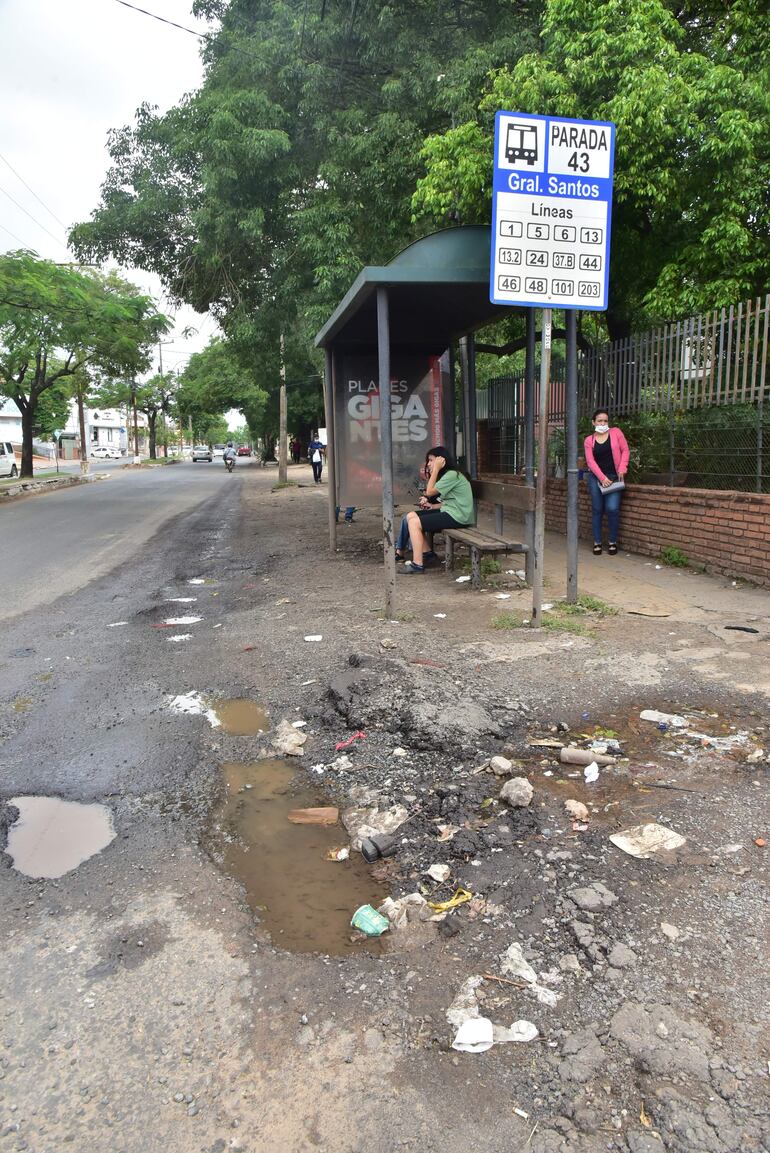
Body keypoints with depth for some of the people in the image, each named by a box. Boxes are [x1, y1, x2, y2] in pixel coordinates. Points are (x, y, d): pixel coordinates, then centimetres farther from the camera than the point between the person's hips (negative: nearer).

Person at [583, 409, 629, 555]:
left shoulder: (616, 433, 5)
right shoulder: (589, 440, 4)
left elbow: (625, 450, 4)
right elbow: (590, 461, -4)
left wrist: (622, 469, -9)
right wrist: (602, 477, -15)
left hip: (614, 477, -1)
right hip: (596, 477, 1)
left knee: (612, 509, -12)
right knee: (597, 510, 2)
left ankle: (613, 542, 3)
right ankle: (597, 542, 9)